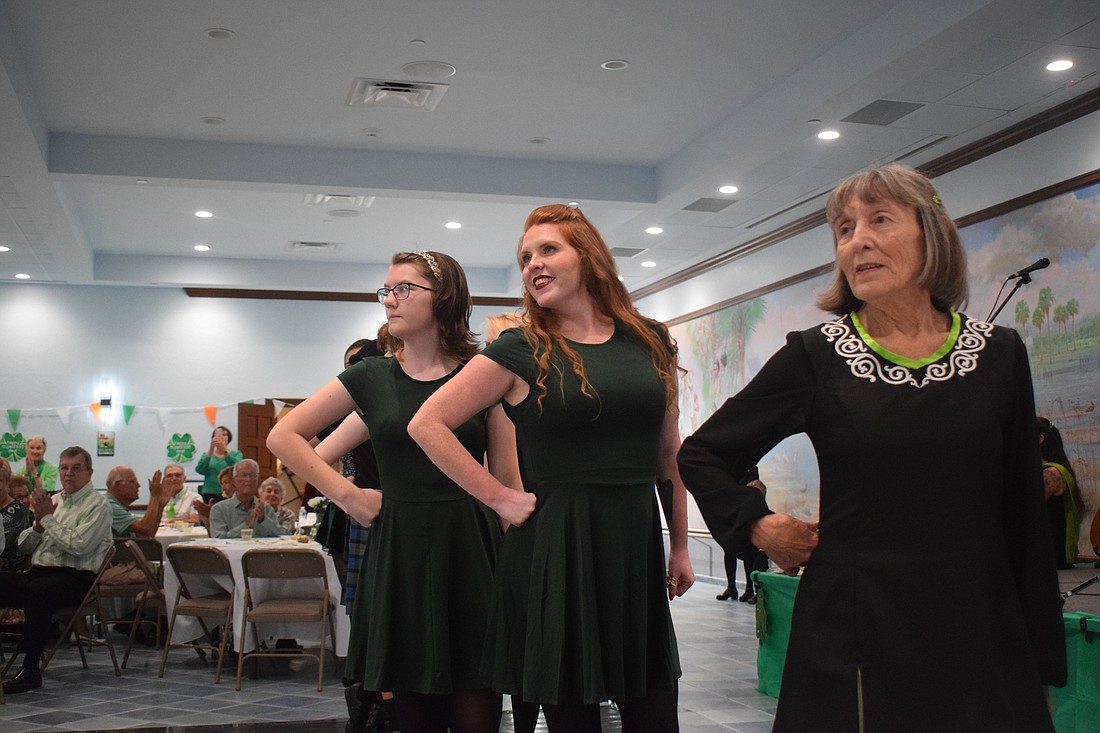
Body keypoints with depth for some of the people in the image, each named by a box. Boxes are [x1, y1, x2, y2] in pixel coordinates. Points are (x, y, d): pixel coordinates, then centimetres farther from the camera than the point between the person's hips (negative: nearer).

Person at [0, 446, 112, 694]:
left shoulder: (97, 504, 0)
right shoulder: (53, 500, 21)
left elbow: (78, 545, -15)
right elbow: (24, 545, 19)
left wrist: (48, 519, -7)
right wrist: (39, 523, -1)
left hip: (75, 577, -7)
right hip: (38, 572, 7)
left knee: (36, 591, -36)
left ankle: (31, 669, -29)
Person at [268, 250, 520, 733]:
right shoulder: (372, 377, 6)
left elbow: (508, 481, 3)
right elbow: (283, 436, 9)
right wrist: (347, 495, 0)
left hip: (469, 549, -1)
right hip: (397, 553, 2)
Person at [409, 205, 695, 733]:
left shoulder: (650, 342, 7)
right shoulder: (520, 352, -2)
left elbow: (668, 452, 15)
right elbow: (427, 424, -3)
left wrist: (680, 546, 15)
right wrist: (500, 498, -7)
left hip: (638, 549, 3)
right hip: (555, 551, -3)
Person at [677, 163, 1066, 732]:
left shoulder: (1000, 355, 4)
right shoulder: (815, 356, -2)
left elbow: (1025, 519, 7)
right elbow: (701, 455, 7)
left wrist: (1042, 663, 8)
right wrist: (760, 529, -5)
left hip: (982, 640, 2)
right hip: (856, 639, -2)